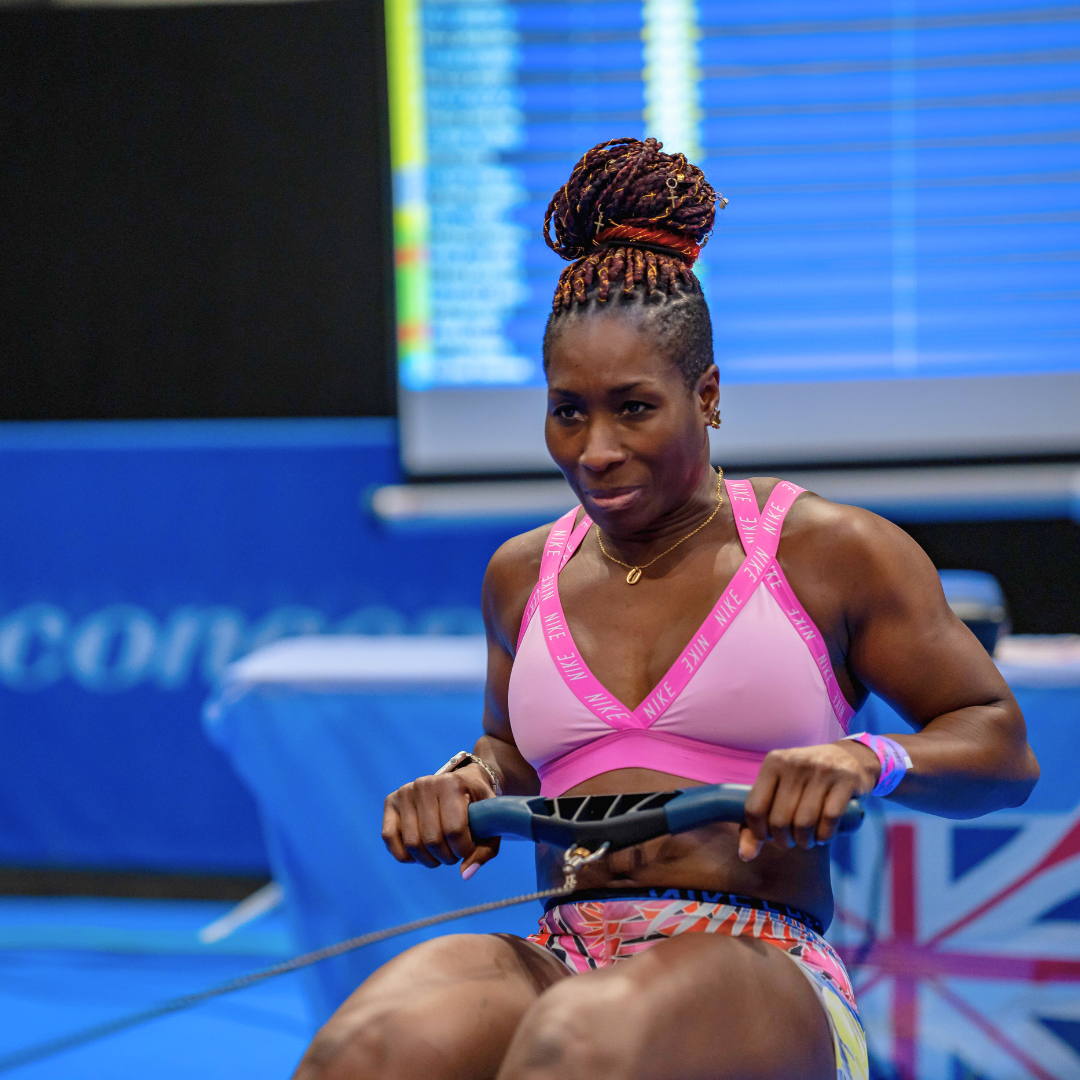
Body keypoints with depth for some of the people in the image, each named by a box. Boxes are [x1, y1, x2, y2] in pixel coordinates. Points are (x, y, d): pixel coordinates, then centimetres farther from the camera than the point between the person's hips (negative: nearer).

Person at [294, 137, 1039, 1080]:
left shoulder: (830, 552, 7)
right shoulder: (522, 575, 20)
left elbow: (1003, 746, 10)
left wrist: (871, 760, -11)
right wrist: (468, 785, 11)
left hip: (759, 972, -3)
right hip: (558, 959, 4)